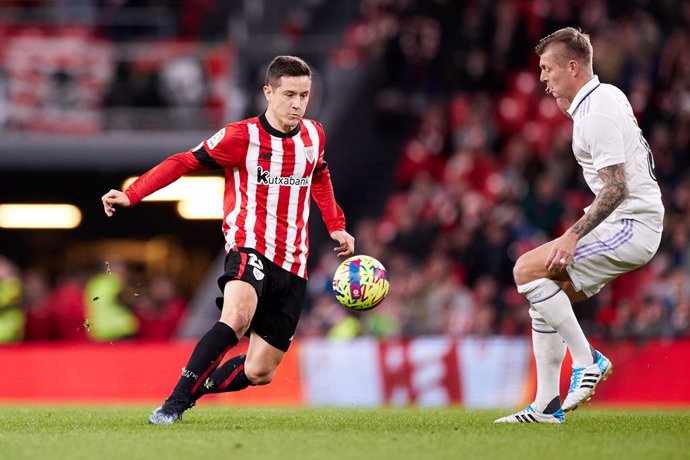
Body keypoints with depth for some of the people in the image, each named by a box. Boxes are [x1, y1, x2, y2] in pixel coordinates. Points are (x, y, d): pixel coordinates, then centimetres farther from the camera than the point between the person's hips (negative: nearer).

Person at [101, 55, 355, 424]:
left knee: (260, 372, 0)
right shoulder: (241, 137, -9)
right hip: (249, 245, -5)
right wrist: (131, 194, -17)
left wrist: (336, 226, 23)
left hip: (292, 263, 5)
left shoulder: (313, 135, 7)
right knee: (237, 317, -37)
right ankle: (175, 402, -29)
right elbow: (184, 162, -7)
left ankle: (194, 389, 24)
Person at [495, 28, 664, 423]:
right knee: (545, 296, 9)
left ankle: (588, 360, -11)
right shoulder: (608, 95, 13)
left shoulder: (595, 116, -18)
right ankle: (547, 405, 10)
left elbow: (616, 189, -24)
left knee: (528, 269, -17)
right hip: (626, 223, 10)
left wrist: (574, 236, -25)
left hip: (630, 227, -10)